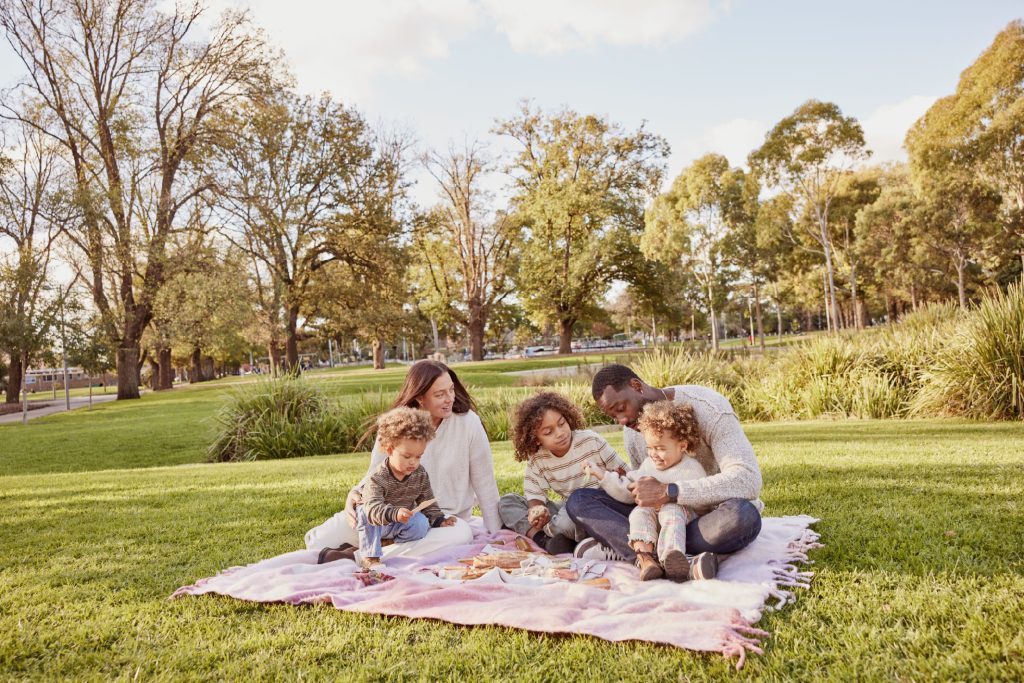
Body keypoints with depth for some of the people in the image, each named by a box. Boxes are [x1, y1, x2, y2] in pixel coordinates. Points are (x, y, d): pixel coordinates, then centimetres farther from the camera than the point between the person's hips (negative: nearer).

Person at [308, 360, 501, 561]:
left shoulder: (468, 422, -13)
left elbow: (485, 484, -7)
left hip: (446, 519, 0)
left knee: (462, 533, -39)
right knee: (319, 540, -18)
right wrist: (354, 495, -22)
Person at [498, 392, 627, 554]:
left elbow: (622, 473, -4)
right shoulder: (537, 460, -3)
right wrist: (537, 511, -27)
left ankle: (548, 530, -7)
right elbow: (535, 496, -5)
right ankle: (545, 541, -25)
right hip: (566, 509, 5)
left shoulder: (591, 441, -10)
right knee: (506, 502, -7)